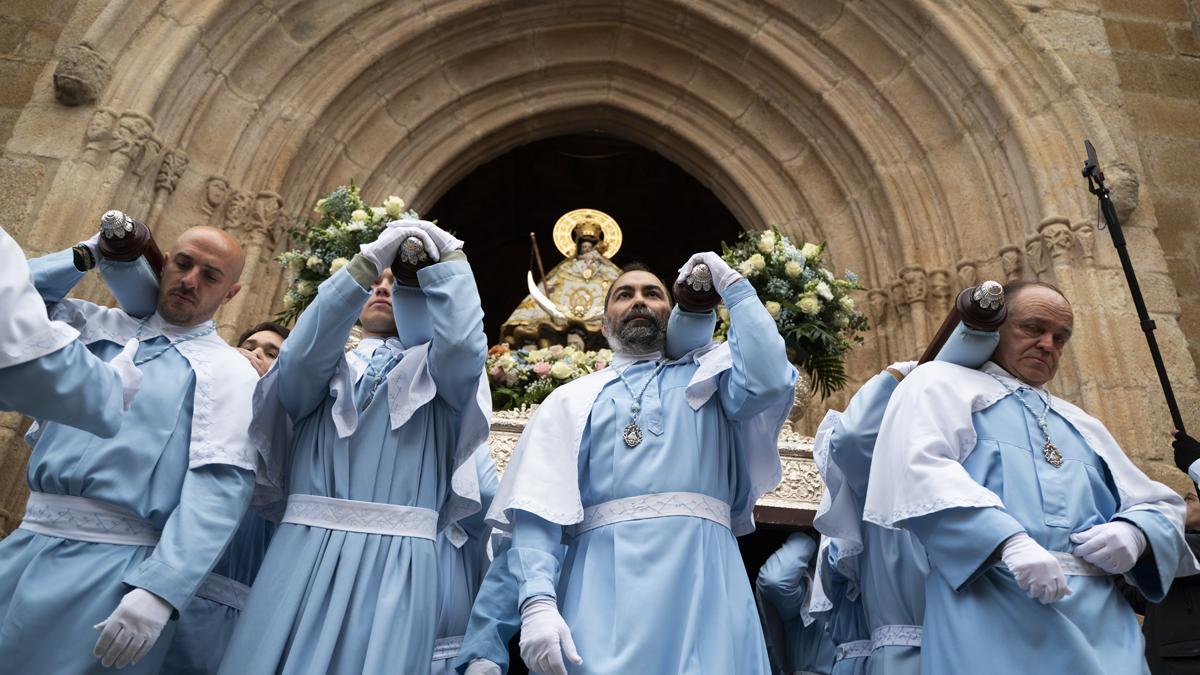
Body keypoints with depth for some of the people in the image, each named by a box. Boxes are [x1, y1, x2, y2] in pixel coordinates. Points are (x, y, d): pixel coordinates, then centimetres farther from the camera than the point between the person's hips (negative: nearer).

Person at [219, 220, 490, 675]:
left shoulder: (434, 369, 13)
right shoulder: (323, 367, 16)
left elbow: (462, 344, -10)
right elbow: (302, 352, -7)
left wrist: (447, 257, -6)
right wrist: (367, 261, -13)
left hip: (396, 560, -1)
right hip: (304, 552, 2)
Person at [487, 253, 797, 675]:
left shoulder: (710, 377, 18)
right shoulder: (573, 399, 15)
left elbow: (769, 382, -6)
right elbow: (538, 507, 4)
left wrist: (734, 287, 5)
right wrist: (537, 601, -12)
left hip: (700, 573, 0)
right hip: (602, 578, 0)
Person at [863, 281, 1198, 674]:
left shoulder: (1082, 426, 28)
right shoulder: (942, 384, 9)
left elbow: (1160, 505, 26)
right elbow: (921, 470, -10)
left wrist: (1134, 534, 1)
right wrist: (1008, 540, -24)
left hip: (1099, 612, 6)